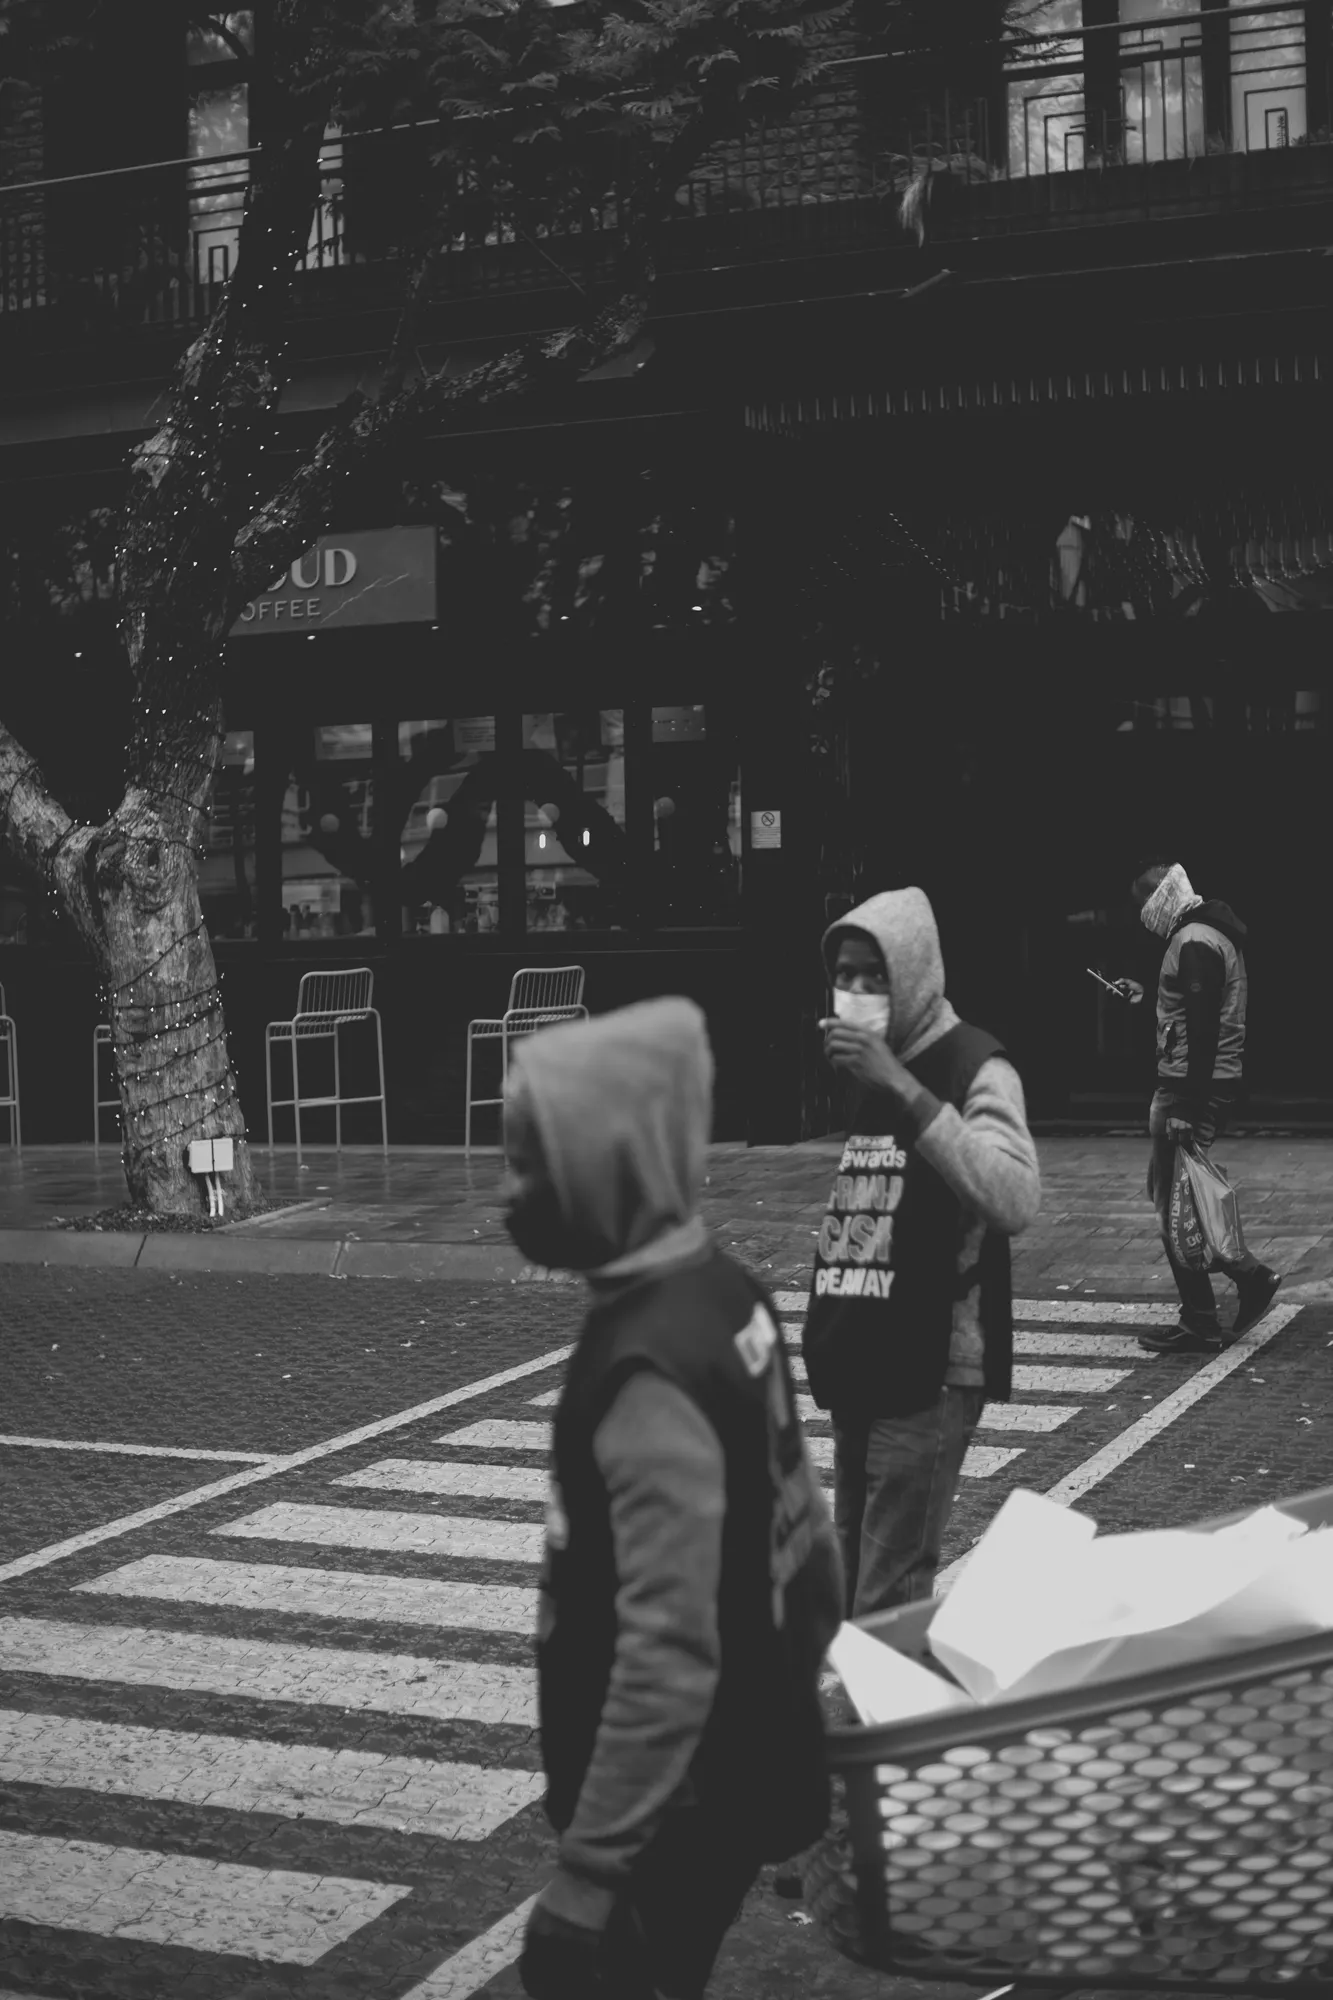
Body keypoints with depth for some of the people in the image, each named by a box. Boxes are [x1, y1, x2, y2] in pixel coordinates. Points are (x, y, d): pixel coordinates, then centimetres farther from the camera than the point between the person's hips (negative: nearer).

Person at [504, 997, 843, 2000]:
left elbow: (669, 1657, -28)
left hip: (680, 1802, -9)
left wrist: (588, 1873, -25)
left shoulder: (651, 1375, -27)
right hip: (746, 1763, 9)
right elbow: (798, 1520, 11)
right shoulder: (725, 1289, 1)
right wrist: (790, 1685, 21)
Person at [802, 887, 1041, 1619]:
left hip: (930, 1372, -7)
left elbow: (1015, 1201, -28)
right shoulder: (851, 1070, 14)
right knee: (848, 1588, 11)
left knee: (889, 1605, -9)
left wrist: (902, 1088, -30)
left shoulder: (974, 1067, -9)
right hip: (858, 1368, 7)